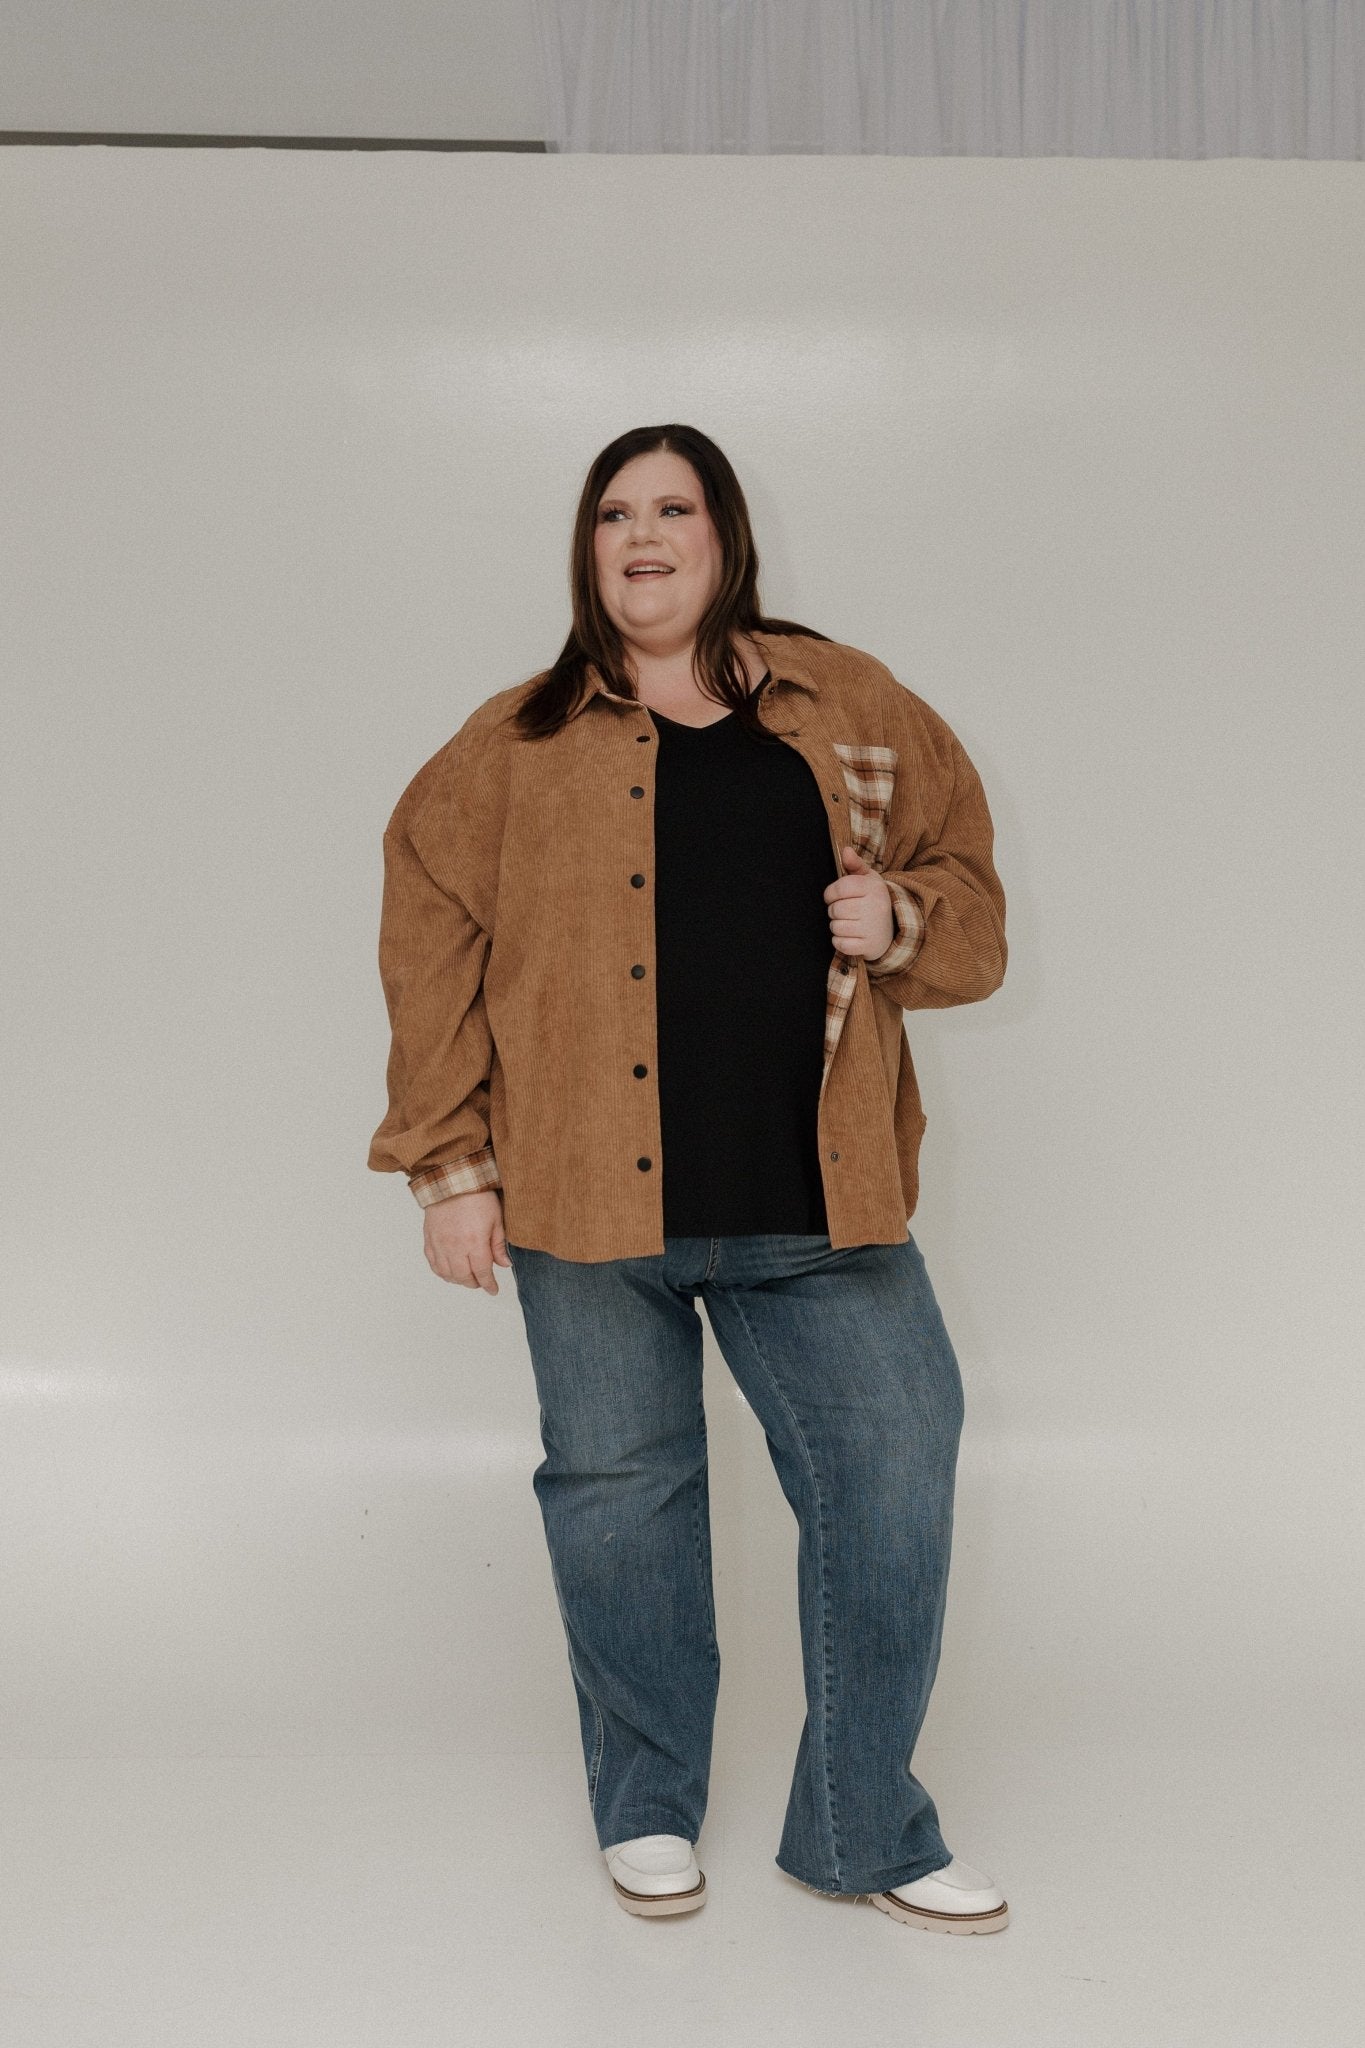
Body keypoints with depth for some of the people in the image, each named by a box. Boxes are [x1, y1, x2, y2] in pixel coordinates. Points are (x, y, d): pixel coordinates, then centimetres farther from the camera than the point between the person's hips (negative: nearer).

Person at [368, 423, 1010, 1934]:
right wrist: (449, 1167, 0)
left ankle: (865, 1831, 20)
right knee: (617, 1489, 9)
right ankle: (647, 1810, 32)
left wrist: (901, 918, -8)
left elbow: (970, 892, 15)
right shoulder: (514, 745, 5)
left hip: (813, 1194, 1)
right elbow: (432, 955, 4)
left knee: (893, 1476, 1)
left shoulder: (853, 707, 9)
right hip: (590, 1195, -1)